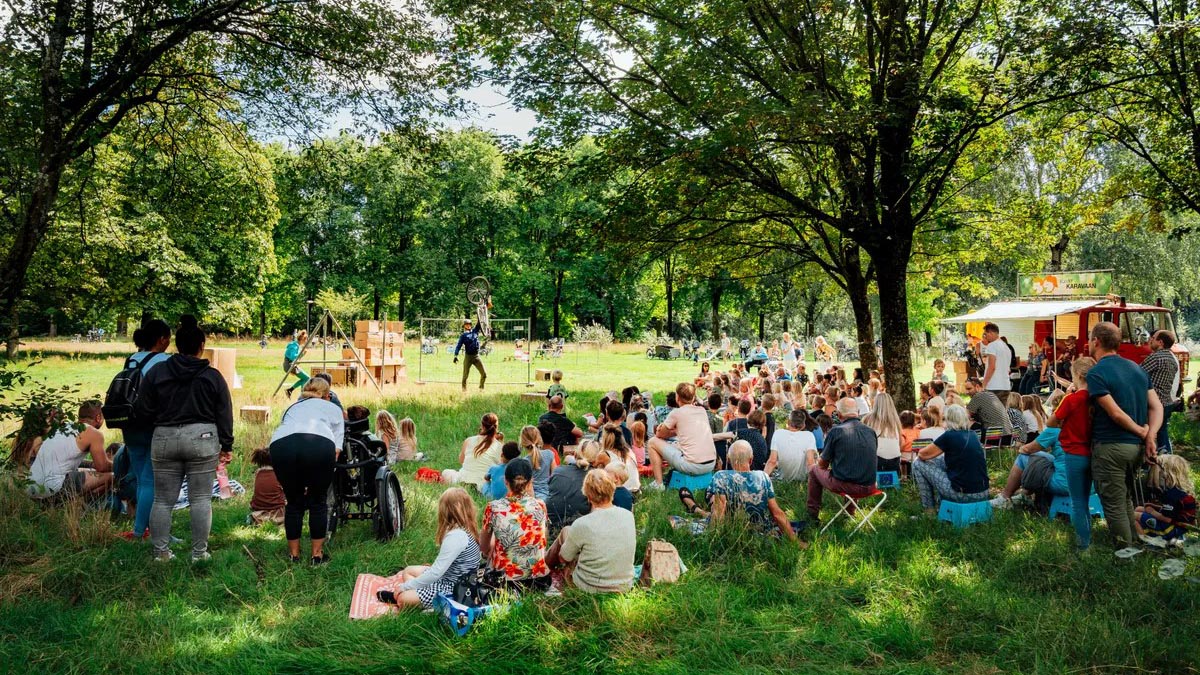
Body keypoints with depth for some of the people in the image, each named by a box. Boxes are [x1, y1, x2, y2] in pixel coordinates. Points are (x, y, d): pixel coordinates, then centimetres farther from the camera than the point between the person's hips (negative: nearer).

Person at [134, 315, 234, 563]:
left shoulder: (156, 372, 2)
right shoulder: (212, 376, -1)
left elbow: (142, 413, 3)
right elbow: (224, 415, 1)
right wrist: (227, 446, 9)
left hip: (164, 440, 2)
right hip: (202, 440, -2)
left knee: (163, 500, 10)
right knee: (200, 499, 4)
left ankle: (161, 552, 11)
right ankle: (199, 552, 6)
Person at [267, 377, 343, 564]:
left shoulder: (292, 407, 40)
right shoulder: (333, 408, 31)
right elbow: (336, 449, 19)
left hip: (281, 444, 2)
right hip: (320, 444, -2)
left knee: (294, 502, 20)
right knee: (318, 502, 15)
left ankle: (294, 554, 28)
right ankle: (317, 554, 20)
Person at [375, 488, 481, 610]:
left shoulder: (455, 536, -27)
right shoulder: (467, 530, 1)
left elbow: (436, 573, -25)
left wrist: (405, 586, -15)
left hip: (453, 589, -10)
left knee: (403, 598, -13)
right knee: (408, 571, 17)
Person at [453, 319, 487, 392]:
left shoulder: (475, 331, 12)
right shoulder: (463, 335, 0)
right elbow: (458, 346, -9)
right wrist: (455, 355, -21)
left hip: (477, 356, 3)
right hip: (468, 357, -3)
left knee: (484, 374, -1)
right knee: (465, 375, -1)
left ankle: (481, 388, 15)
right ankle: (464, 389, 12)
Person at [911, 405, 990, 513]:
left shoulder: (949, 436, -10)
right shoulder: (973, 435, 9)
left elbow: (923, 455, 1)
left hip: (962, 495, -7)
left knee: (918, 464, 7)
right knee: (940, 460, 27)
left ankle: (929, 509, 14)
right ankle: (939, 502, 31)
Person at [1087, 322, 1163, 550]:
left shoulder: (1096, 374, -14)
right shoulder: (1136, 368, 10)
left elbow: (1116, 413, -20)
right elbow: (1157, 407, 5)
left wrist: (1140, 431, -5)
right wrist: (1150, 435, -6)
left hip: (1110, 447, -8)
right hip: (1137, 447, 8)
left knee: (1114, 507, 3)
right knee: (1125, 498, 24)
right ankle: (1134, 545, 33)